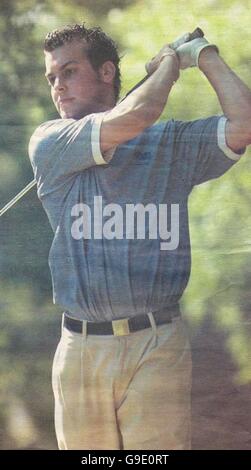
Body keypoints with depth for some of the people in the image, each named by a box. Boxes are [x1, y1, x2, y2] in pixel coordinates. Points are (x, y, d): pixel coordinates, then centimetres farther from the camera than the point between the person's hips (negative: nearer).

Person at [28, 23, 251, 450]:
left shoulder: (173, 144, 10)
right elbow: (132, 118, -9)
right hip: (79, 349, 1)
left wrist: (203, 55, 5)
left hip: (157, 348, -1)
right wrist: (170, 61, 8)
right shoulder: (47, 144, 6)